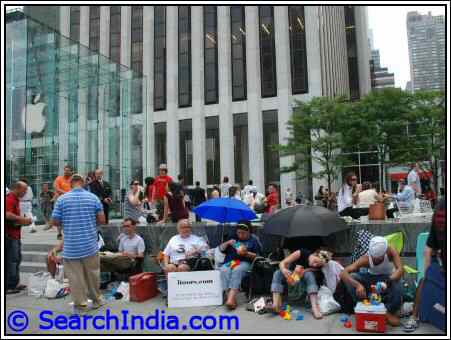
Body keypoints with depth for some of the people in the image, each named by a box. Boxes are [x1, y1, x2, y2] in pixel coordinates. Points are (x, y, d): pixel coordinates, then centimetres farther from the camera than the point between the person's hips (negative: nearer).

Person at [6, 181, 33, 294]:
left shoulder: (16, 199, 16)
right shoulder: (10, 199, -16)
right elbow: (8, 215, -29)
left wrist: (23, 220, 11)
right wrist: (23, 219, -22)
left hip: (15, 235, 10)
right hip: (10, 235, -10)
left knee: (17, 258, 16)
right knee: (11, 260, -4)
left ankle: (15, 284, 25)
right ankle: (9, 286, 3)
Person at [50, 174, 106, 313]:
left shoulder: (62, 199, -4)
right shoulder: (93, 197, -2)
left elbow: (55, 222, -1)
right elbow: (102, 220, -2)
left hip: (71, 246, -1)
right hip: (90, 244, 1)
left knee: (75, 276, 8)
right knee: (93, 273, 16)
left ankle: (81, 304, 14)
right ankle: (96, 299, 30)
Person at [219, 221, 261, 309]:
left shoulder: (253, 241, 14)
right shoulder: (233, 238, 24)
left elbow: (257, 256, 5)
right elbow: (221, 249, 20)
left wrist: (246, 253, -11)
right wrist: (227, 243, 1)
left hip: (244, 262, -3)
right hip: (230, 262, 3)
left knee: (237, 270, -36)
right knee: (224, 271, -31)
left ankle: (231, 298, -46)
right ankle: (231, 298, -38)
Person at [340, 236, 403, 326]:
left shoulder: (391, 251, -28)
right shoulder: (366, 259, -28)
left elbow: (400, 270, -42)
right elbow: (343, 273, -35)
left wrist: (387, 282, -58)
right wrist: (358, 284, -54)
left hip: (389, 278, -1)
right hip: (372, 278, 1)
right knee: (351, 277, -28)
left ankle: (390, 312, -7)